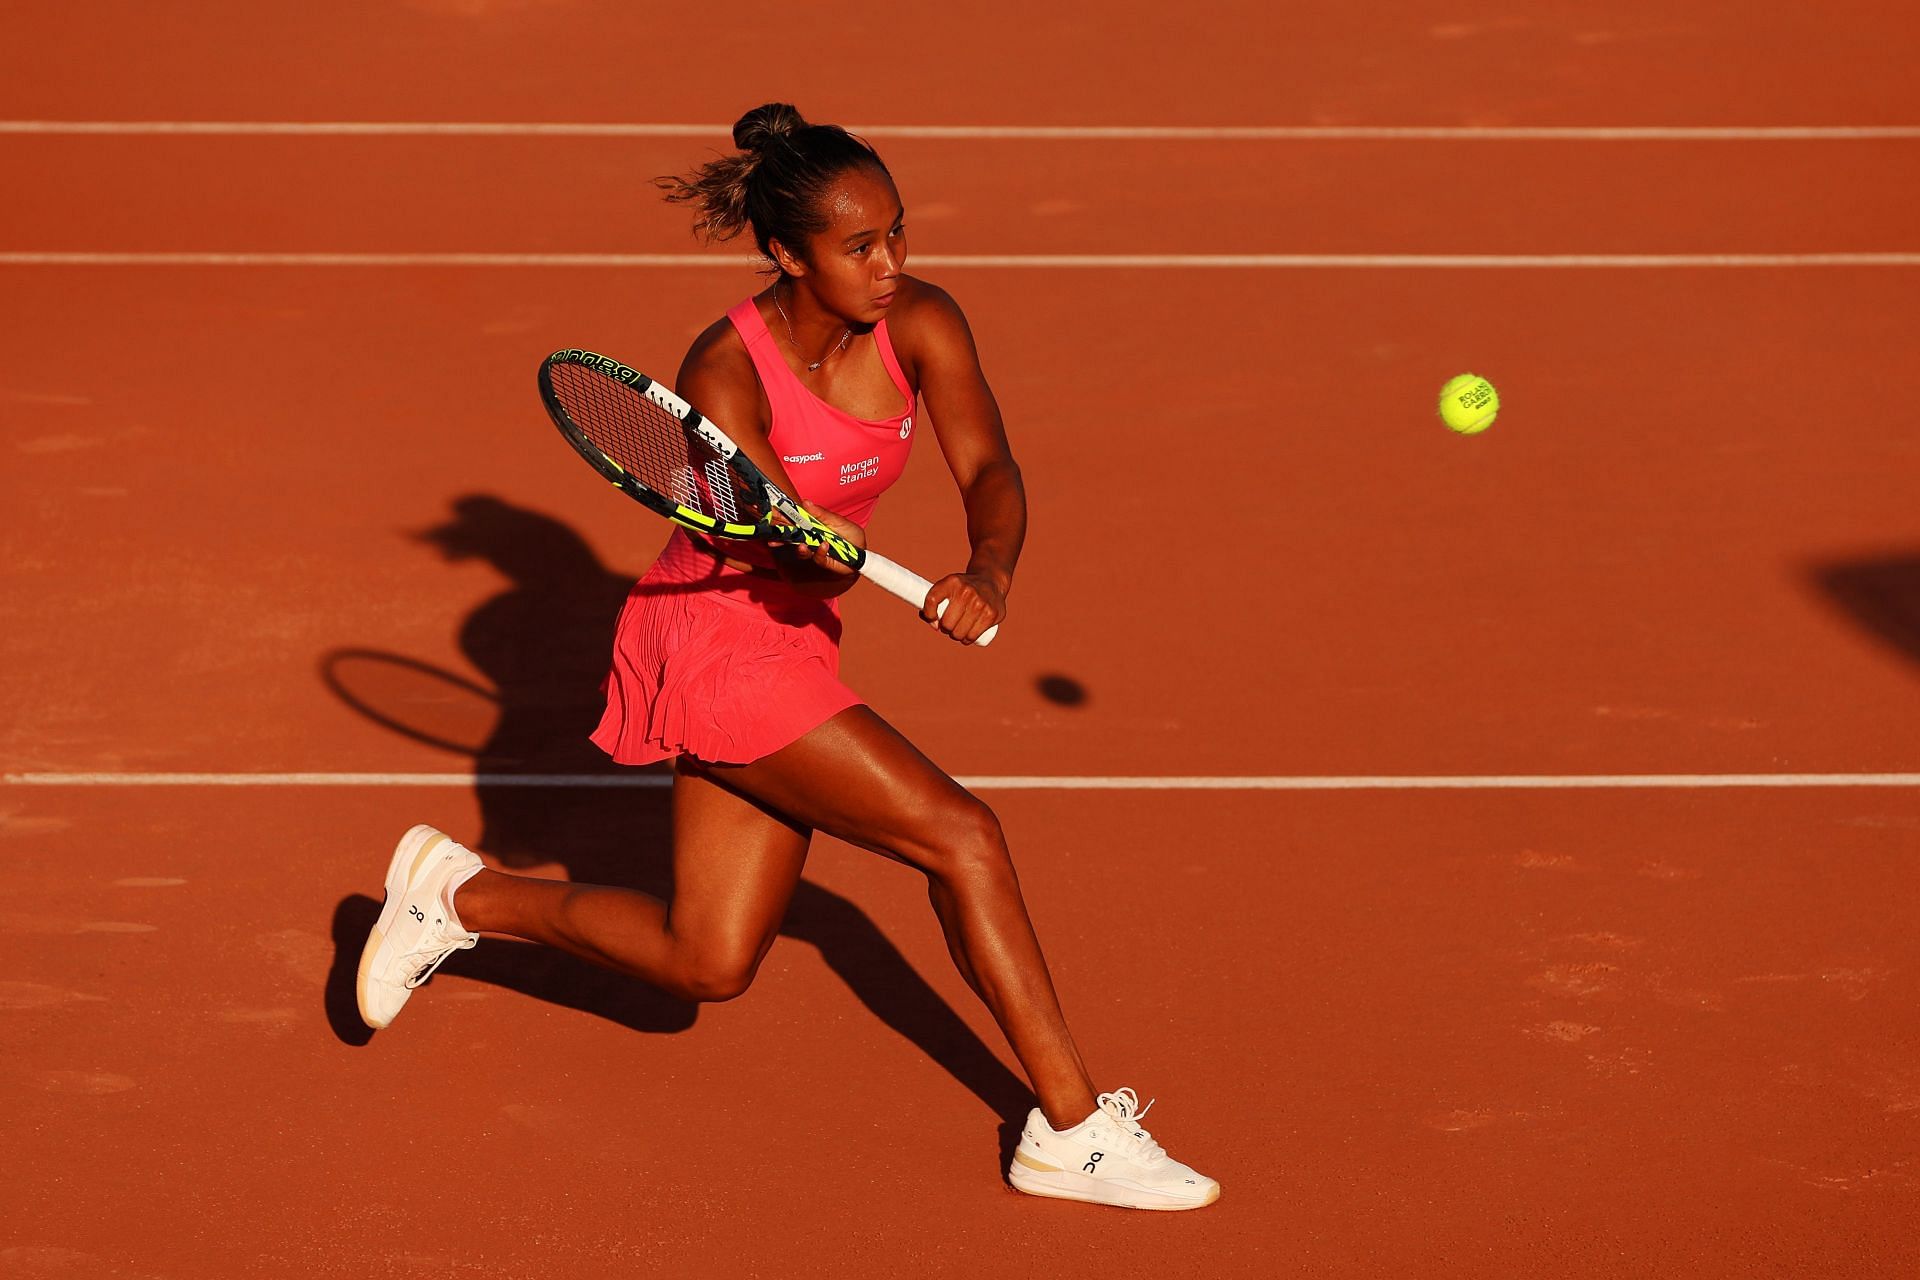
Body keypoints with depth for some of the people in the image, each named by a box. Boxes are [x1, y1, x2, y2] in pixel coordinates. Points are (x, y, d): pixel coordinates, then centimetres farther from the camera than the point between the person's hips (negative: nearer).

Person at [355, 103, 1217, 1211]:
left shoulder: (921, 325, -8)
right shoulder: (726, 375, -22)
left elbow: (990, 468, -18)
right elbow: (787, 545, -24)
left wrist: (991, 568, -40)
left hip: (795, 641, 8)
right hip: (718, 648, -7)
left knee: (706, 965, 12)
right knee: (960, 832, -17)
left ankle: (460, 892, 29)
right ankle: (1073, 1125, -9)